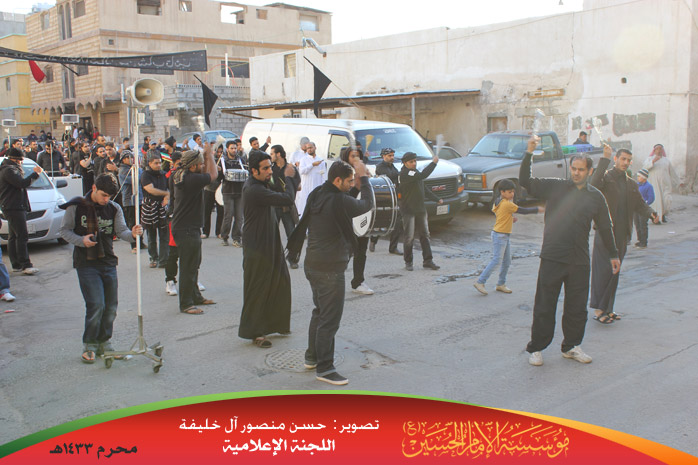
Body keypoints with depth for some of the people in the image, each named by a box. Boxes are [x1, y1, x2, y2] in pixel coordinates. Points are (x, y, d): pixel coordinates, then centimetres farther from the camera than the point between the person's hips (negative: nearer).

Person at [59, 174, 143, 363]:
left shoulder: (114, 209, 3)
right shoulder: (76, 207, -4)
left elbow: (121, 231, -5)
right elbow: (64, 230, 1)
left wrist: (132, 234, -28)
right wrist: (81, 240, -17)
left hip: (108, 262, 4)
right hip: (86, 263, -4)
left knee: (111, 306, 7)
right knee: (96, 305, -12)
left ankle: (104, 343, 24)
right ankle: (89, 345, 6)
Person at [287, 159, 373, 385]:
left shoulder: (315, 196, 5)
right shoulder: (339, 202, -21)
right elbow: (367, 204, -6)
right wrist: (364, 178, 4)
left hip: (313, 264, 9)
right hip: (330, 268, -9)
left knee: (320, 311, 22)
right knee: (330, 319, -1)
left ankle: (312, 356, 34)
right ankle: (324, 368, 6)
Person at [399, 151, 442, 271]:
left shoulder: (415, 172, 13)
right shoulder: (404, 174, -17)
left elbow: (423, 189, 23)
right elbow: (423, 175, -29)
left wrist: (436, 199, 22)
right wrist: (433, 162, -21)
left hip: (420, 209, 8)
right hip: (408, 210, -8)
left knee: (424, 235, 7)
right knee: (409, 237, -4)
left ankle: (427, 260, 11)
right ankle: (408, 262, 8)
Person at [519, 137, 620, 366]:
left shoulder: (596, 196, 7)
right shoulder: (554, 187, 1)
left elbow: (605, 227, 16)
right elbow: (525, 182, -4)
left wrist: (613, 254, 21)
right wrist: (528, 154, -14)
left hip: (580, 261, 3)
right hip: (552, 258, -2)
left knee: (577, 307, 11)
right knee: (544, 307, 2)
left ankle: (571, 346, 29)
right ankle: (536, 348, 14)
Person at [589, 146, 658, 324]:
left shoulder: (632, 184, 17)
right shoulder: (606, 177, -4)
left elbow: (640, 204, 16)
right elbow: (594, 183, -26)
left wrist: (651, 213, -6)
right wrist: (605, 158, -27)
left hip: (622, 234, 7)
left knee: (614, 271, 11)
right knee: (603, 270, -6)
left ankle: (607, 308, 20)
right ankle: (598, 309, 1)